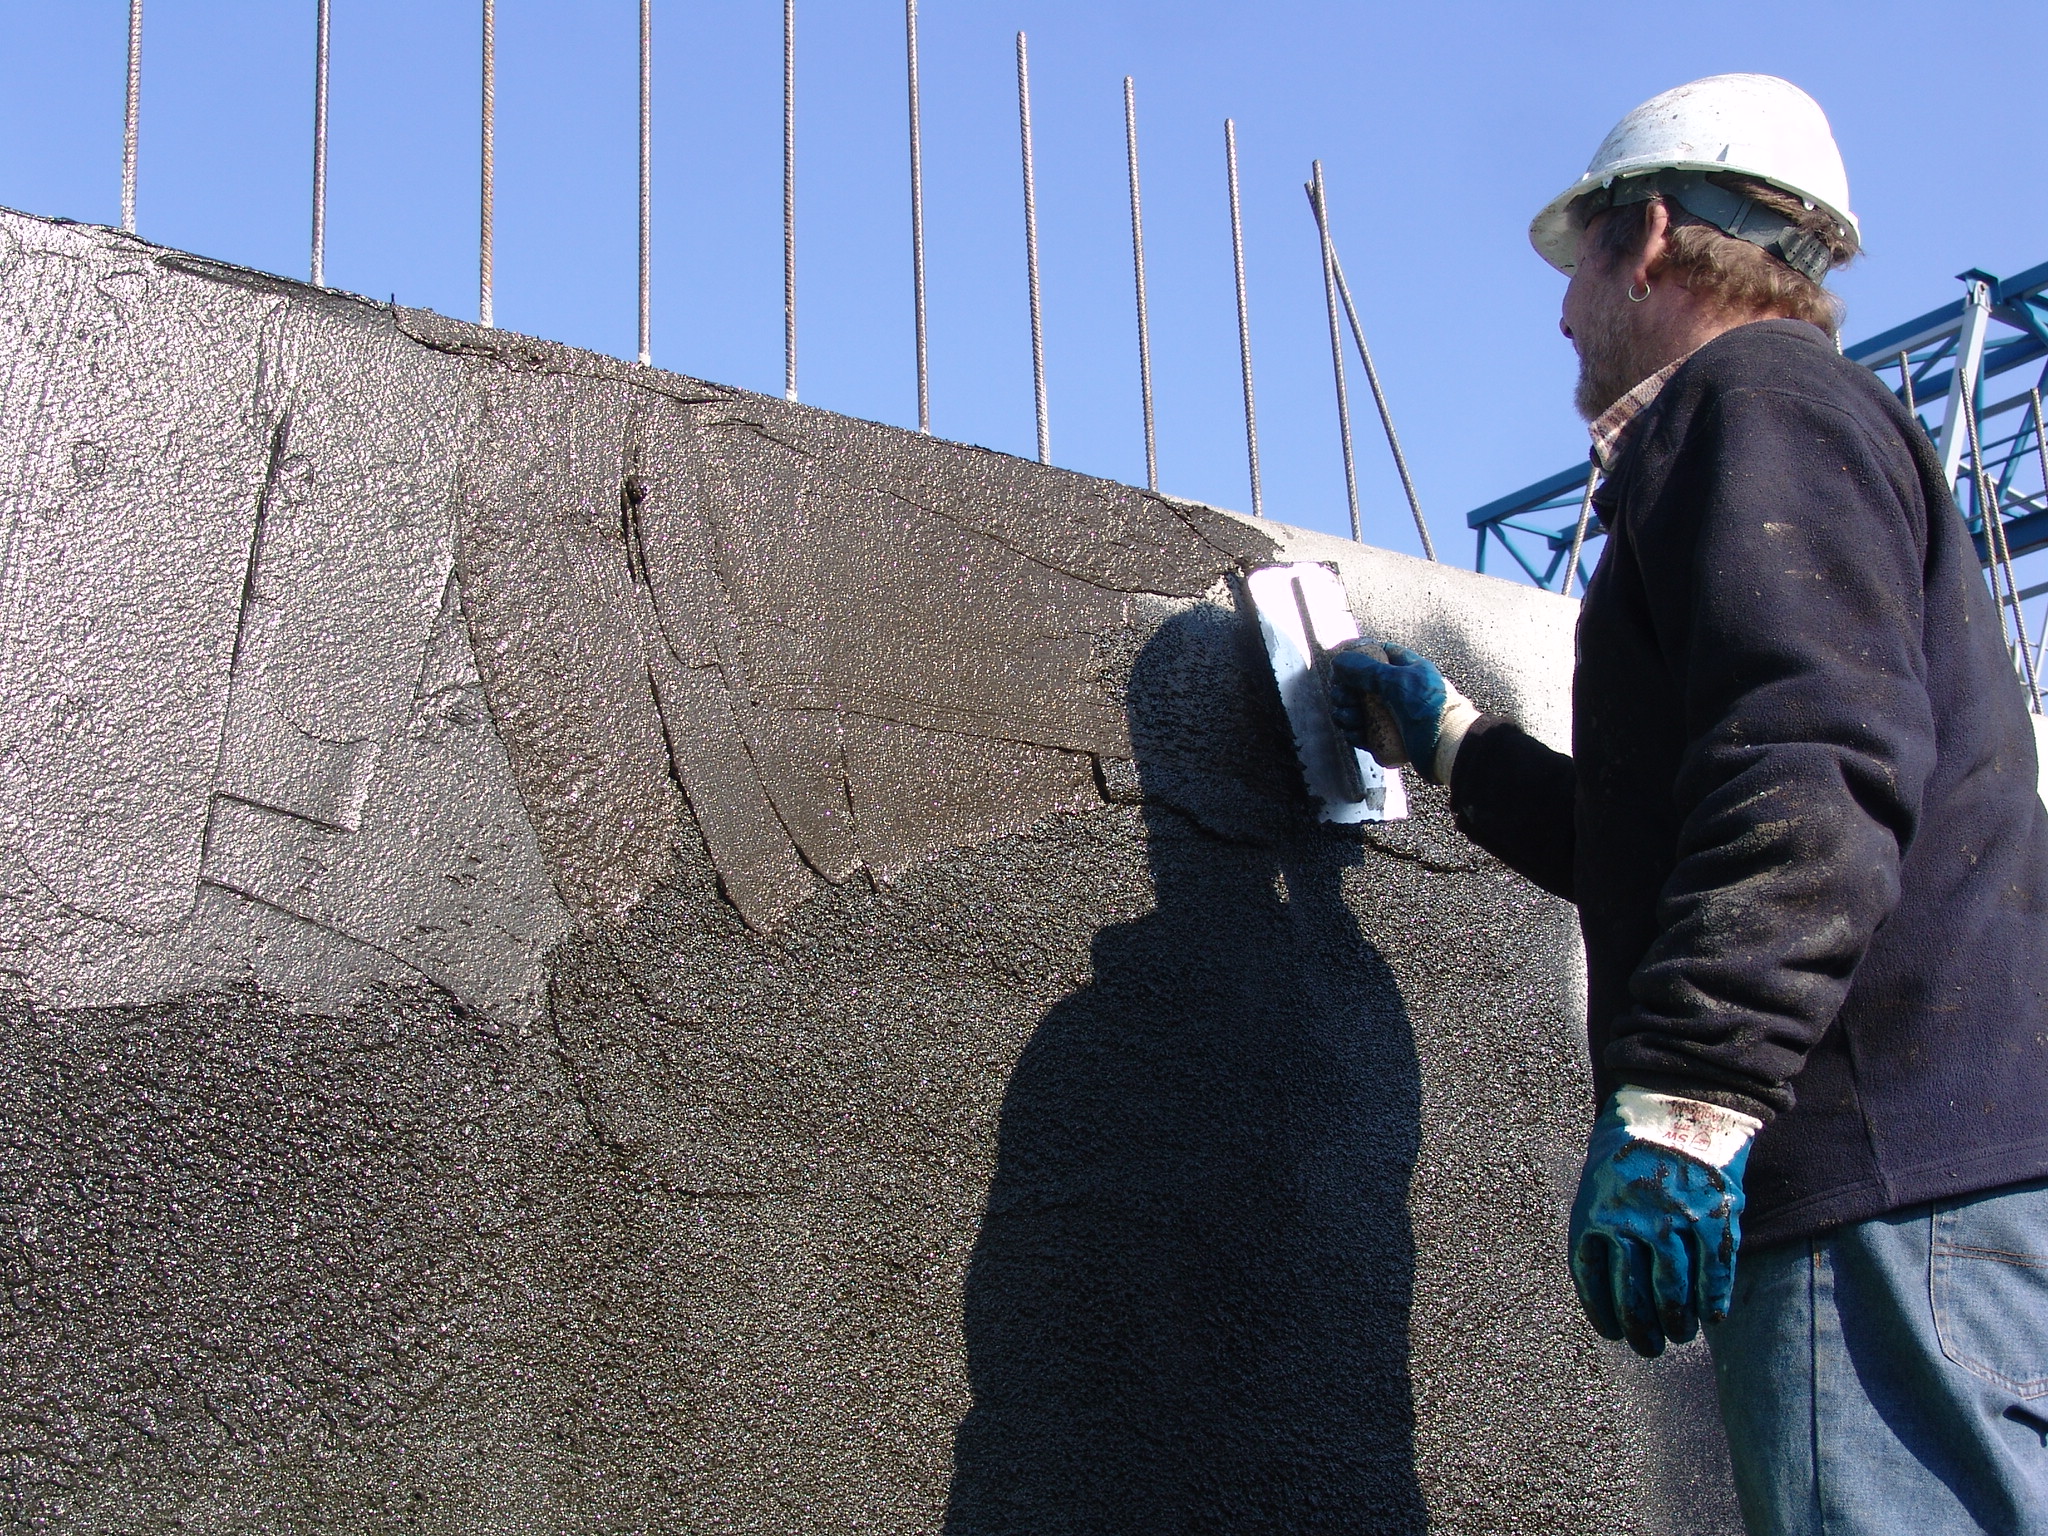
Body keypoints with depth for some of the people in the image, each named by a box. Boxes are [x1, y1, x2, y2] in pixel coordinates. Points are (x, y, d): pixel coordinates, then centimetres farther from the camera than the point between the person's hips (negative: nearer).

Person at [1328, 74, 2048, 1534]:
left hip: (1886, 1177, -10)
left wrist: (1681, 1100, -26)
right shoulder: (1828, 429, 31)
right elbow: (1664, 847, 37)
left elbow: (1813, 768, -20)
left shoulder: (1753, 402, -1)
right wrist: (1451, 741, 43)